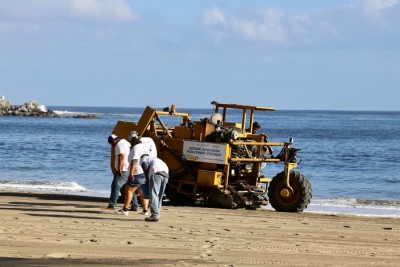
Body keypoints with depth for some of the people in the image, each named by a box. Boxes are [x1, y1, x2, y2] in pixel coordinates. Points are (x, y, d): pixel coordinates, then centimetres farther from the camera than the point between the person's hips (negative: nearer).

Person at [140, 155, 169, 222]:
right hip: (165, 173, 7)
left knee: (153, 194, -9)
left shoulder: (143, 158, 22)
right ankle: (157, 215, 6)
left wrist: (147, 178, 11)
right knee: (159, 196, 11)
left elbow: (145, 165, -2)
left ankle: (155, 215, -18)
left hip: (156, 172, -7)